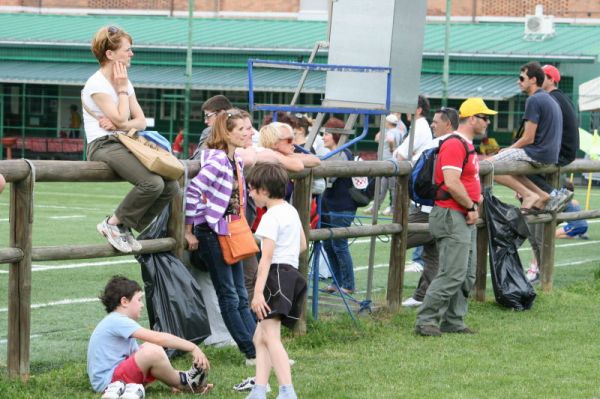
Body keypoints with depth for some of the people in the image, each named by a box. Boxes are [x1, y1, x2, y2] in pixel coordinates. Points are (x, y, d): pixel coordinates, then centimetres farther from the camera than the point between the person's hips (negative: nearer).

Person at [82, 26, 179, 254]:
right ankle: (113, 224, -12)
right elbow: (121, 119, -15)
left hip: (126, 144, 8)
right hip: (103, 146, -8)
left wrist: (121, 125, -10)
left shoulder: (124, 82, 18)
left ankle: (126, 229, 2)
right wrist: (122, 89, -4)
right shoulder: (96, 84, -8)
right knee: (153, 183, -30)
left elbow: (141, 121, 12)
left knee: (171, 186, -9)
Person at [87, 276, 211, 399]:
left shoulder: (121, 324, 22)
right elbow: (158, 338, -22)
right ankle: (183, 383, -3)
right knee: (153, 351, -26)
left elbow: (145, 362, 18)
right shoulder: (117, 321, -11)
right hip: (106, 381, -11)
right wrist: (193, 347, -20)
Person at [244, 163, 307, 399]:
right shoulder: (291, 211, 16)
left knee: (271, 337, -17)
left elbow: (267, 257, -20)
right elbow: (302, 245, 28)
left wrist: (258, 292, -24)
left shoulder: (270, 217, -12)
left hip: (276, 274, -10)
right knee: (260, 338, 12)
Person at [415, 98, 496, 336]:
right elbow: (452, 183, -24)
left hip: (466, 218, 11)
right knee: (452, 274, -13)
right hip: (452, 217, -11)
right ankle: (425, 321, -9)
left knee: (466, 276, 12)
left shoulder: (467, 146, 18)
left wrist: (476, 198, 16)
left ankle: (453, 322, 17)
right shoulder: (454, 145, -15)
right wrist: (472, 206, -14)